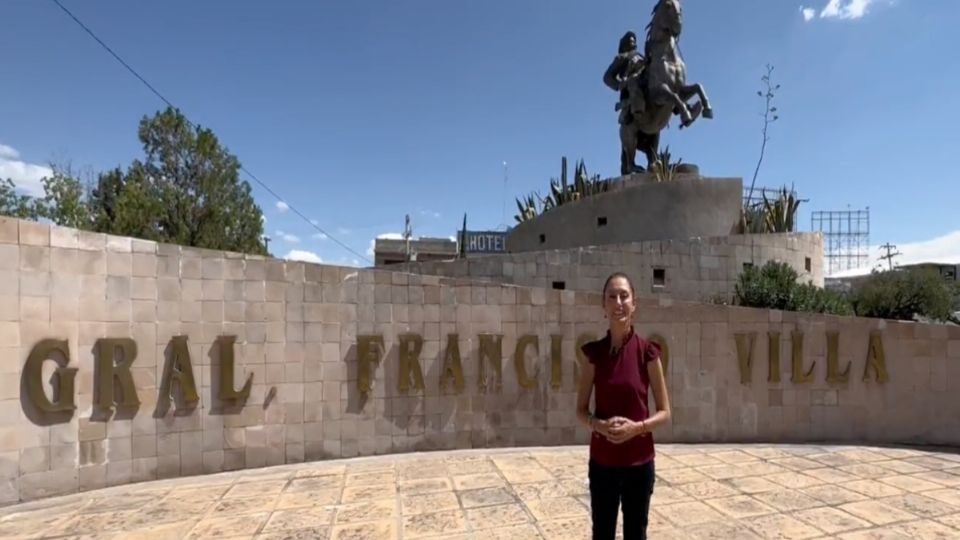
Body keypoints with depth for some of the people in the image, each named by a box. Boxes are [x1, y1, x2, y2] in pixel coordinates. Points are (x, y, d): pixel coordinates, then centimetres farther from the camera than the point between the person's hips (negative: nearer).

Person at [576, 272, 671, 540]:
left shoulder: (647, 352, -7)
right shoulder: (594, 353, -4)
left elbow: (665, 412, -2)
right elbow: (581, 410, 2)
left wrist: (637, 427, -18)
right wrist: (599, 424, -17)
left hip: (639, 461, -1)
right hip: (602, 461, 1)